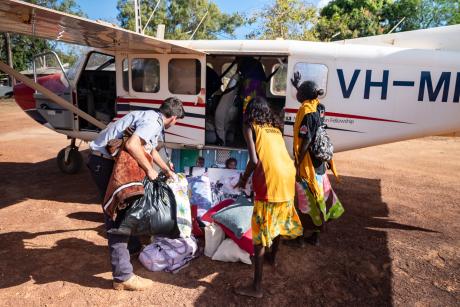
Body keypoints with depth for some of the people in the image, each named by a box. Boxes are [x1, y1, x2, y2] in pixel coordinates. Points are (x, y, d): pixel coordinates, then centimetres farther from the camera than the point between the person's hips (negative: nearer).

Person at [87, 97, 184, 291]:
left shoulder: (153, 119, 15)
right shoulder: (153, 122, -16)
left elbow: (151, 149, 32)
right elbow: (132, 145, -33)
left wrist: (166, 169, 43)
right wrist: (149, 169, -19)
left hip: (110, 160, 10)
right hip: (104, 163, -10)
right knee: (116, 216, -9)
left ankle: (133, 246, 41)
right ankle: (123, 277, -4)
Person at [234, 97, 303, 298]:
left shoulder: (250, 127, 4)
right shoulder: (275, 127, 22)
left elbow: (254, 160, -8)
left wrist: (244, 179, 8)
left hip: (270, 179, -7)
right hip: (288, 176, 7)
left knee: (261, 228, 0)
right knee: (278, 219, 27)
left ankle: (257, 287, 5)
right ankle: (272, 256, 50)